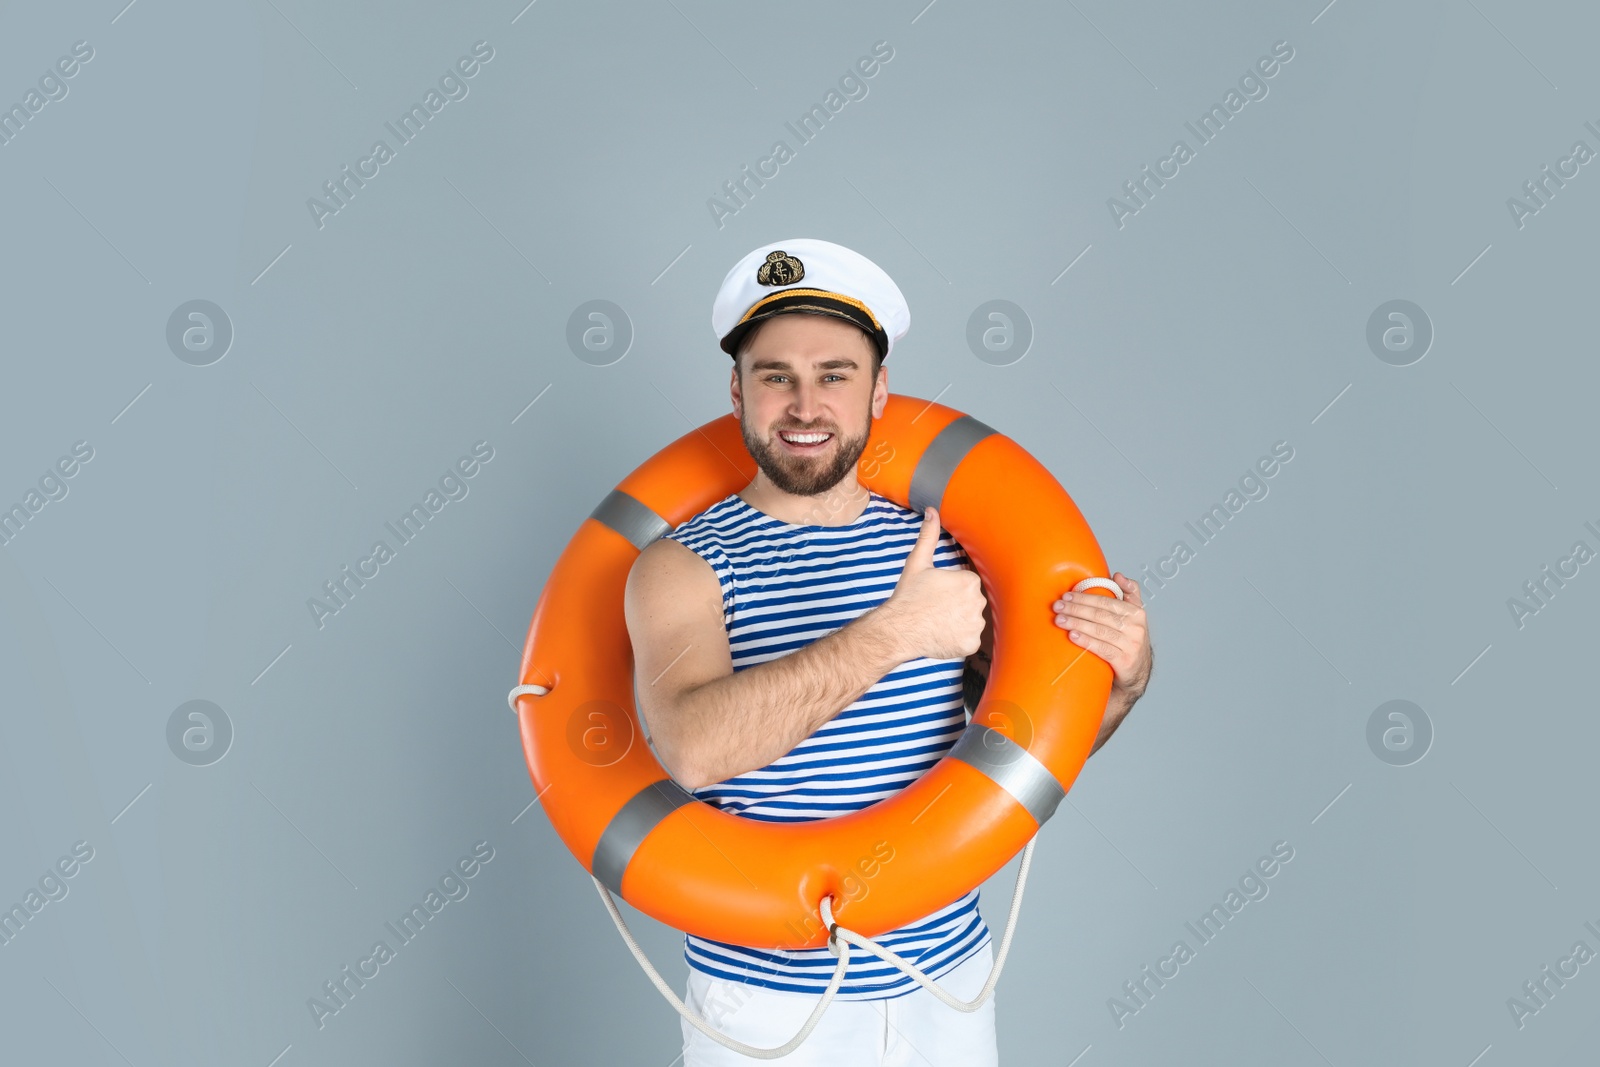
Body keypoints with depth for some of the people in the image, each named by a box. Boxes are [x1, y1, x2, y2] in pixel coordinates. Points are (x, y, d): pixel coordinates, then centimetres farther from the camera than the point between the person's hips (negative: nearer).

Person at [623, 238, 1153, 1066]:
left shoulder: (946, 549, -1)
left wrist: (1119, 685, -12)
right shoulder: (682, 567, -12)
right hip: (765, 995, -3)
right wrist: (894, 632, -34)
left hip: (947, 977, 4)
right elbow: (695, 748, -30)